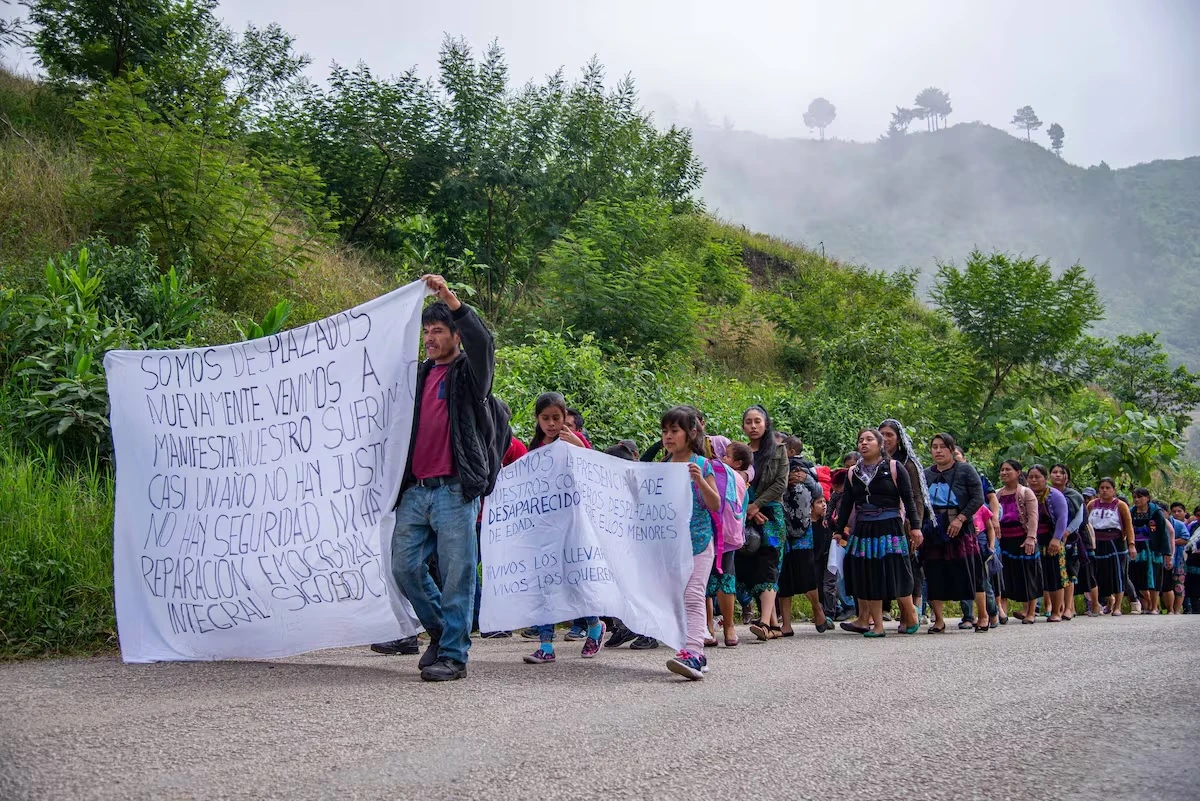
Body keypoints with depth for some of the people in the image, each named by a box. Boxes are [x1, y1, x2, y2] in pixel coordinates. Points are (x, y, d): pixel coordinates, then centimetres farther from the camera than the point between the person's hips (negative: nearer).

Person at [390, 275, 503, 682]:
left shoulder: (470, 372, 4)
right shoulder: (420, 374, 21)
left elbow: (482, 342, -18)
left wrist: (451, 298, -23)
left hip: (455, 489, -6)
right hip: (415, 490, 6)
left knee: (457, 573, -4)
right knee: (405, 565, 4)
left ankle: (453, 654, 3)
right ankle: (440, 631, 24)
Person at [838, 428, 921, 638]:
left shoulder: (894, 468, 1)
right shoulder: (853, 474, 11)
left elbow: (908, 499, -1)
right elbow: (846, 504, 14)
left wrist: (915, 526, -8)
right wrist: (841, 530, 12)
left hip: (890, 529, -4)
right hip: (863, 531, 4)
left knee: (896, 575, -4)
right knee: (868, 578, 1)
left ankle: (911, 617, 15)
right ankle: (876, 625, 6)